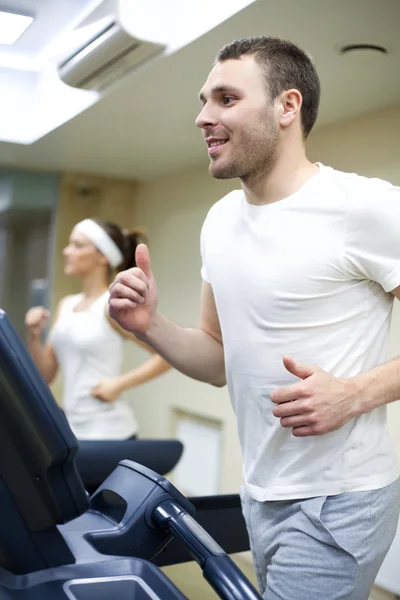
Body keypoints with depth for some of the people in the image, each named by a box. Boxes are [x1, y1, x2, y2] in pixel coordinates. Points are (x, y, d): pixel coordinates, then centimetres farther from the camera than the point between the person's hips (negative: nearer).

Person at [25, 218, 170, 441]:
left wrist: (120, 383, -19)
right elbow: (45, 376, 12)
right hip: (72, 430, 7)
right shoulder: (66, 305, 10)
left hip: (108, 433, -7)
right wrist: (34, 336, -3)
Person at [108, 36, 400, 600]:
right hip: (261, 492, 7)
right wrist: (150, 326, -7)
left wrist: (354, 393, -24)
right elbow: (220, 359, 10)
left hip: (337, 499, -6)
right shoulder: (219, 220, 6)